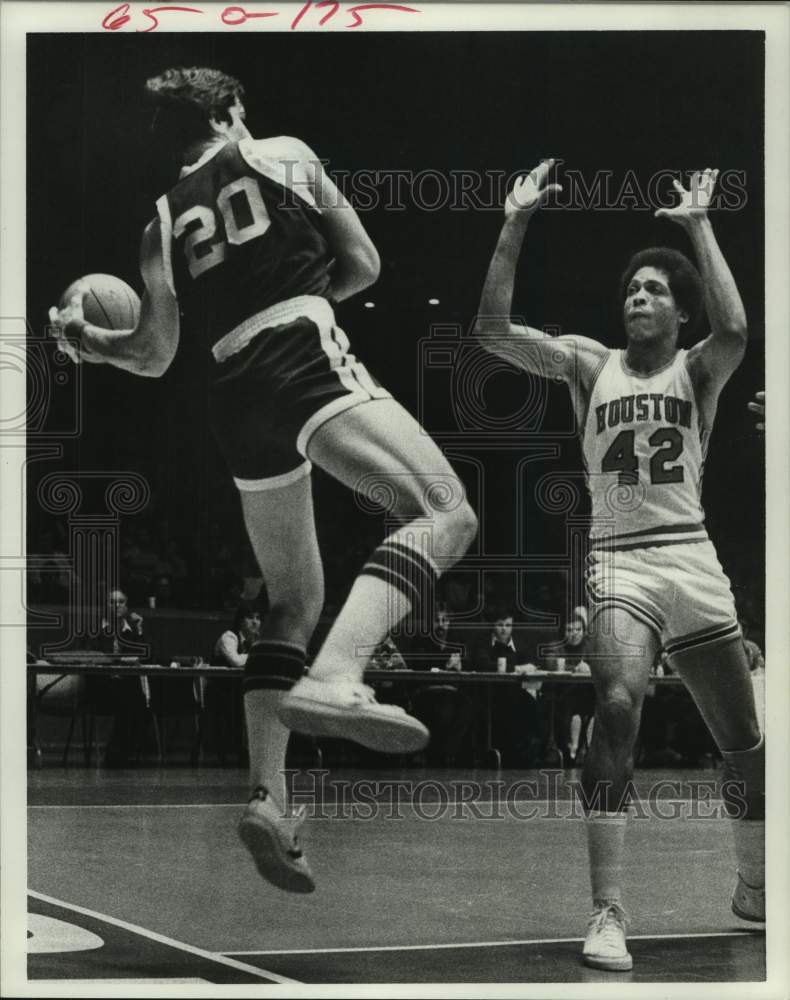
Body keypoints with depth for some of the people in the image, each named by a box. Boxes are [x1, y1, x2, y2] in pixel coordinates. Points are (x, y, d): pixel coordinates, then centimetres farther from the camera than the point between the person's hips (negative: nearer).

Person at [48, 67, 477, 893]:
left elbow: (154, 356, 24)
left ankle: (266, 795, 5)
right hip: (309, 362, -5)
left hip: (237, 398, 6)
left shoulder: (162, 222, 22)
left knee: (293, 600, 16)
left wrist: (82, 342, 40)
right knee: (445, 513, -16)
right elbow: (364, 264, 16)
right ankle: (334, 680, -40)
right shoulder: (283, 155, 14)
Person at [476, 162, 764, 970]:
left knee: (743, 739, 10)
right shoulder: (590, 365, 8)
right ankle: (607, 910, -23)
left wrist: (699, 225, -15)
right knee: (616, 708, -27)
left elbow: (733, 330, -19)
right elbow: (493, 330, -4)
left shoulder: (698, 370, 6)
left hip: (693, 561, 2)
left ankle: (754, 889, 34)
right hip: (619, 563, -1)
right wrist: (516, 225, -10)